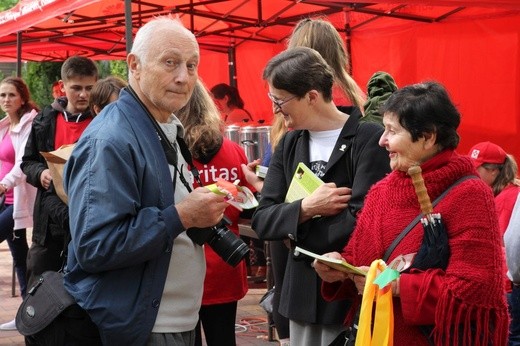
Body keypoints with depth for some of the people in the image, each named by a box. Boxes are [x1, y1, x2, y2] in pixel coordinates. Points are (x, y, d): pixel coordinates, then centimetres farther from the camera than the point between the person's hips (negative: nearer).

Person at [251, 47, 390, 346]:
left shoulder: (369, 139, -12)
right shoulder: (289, 145, 9)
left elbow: (361, 223, -21)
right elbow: (262, 221, 2)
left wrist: (298, 231, -8)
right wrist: (305, 209, -16)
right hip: (302, 292, 6)